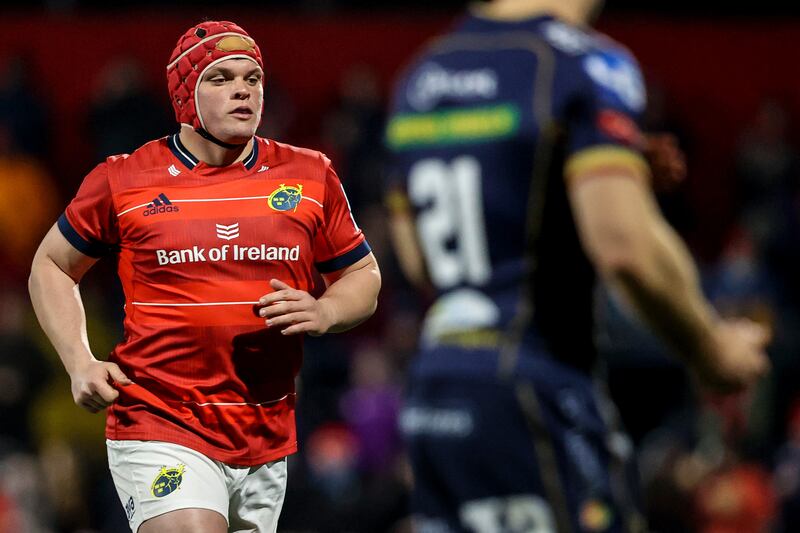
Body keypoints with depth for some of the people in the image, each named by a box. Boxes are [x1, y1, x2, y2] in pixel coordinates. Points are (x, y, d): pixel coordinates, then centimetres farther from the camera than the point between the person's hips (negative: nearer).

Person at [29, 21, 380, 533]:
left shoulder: (311, 177, 6)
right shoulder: (124, 182, 0)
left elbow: (363, 277, 16)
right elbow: (52, 265, 13)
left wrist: (323, 312, -7)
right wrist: (80, 363, 0)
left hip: (268, 440, 4)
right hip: (159, 429, -4)